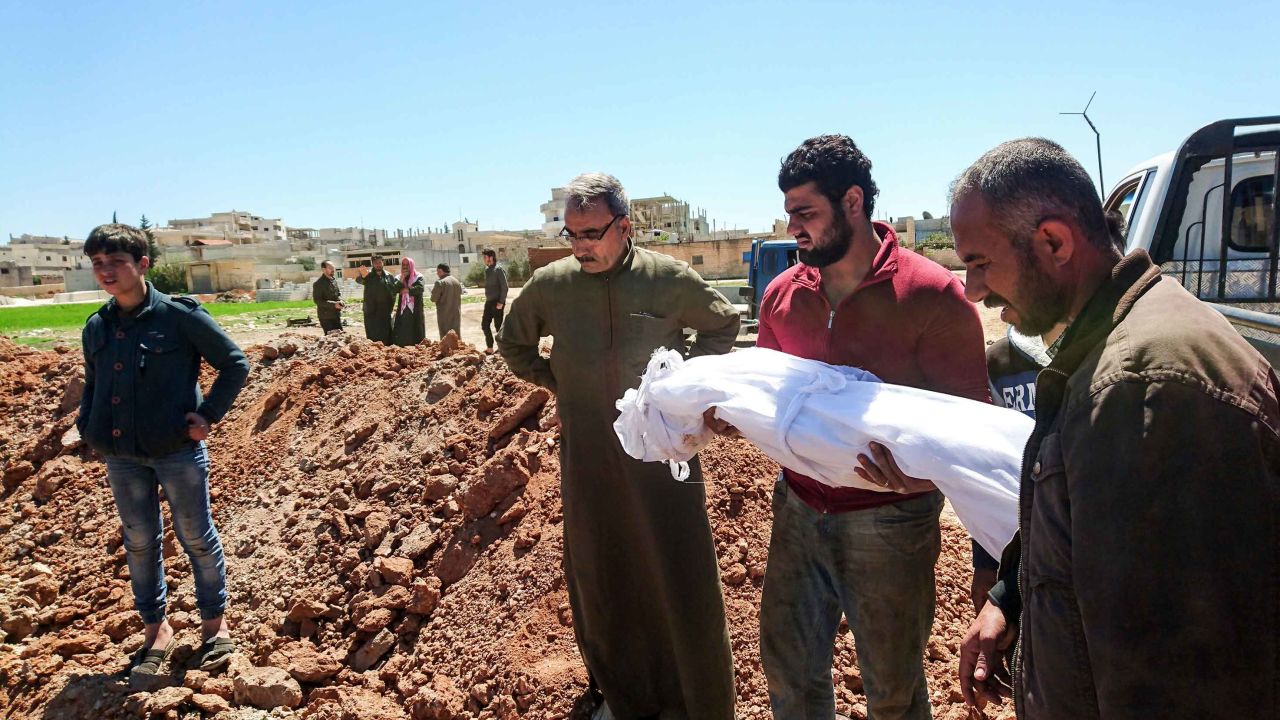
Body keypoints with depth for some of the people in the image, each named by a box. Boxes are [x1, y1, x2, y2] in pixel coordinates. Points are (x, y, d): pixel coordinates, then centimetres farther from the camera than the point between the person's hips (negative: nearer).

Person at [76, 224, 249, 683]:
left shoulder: (179, 316, -11)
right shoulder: (96, 327, 4)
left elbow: (235, 365, -5)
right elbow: (92, 385, 19)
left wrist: (207, 415, -10)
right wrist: (88, 427, 4)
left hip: (178, 450, -5)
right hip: (121, 457, 5)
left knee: (195, 537, 7)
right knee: (139, 542, 14)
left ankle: (215, 622, 24)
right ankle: (155, 629, 30)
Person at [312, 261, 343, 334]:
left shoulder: (334, 279, 8)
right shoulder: (318, 284, -14)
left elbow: (339, 292, 20)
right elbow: (318, 300, -18)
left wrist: (340, 300, -4)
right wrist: (334, 304, -24)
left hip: (336, 314, 7)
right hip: (326, 316, -7)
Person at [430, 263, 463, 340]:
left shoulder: (440, 283, -13)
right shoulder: (457, 282, 8)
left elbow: (433, 298, -12)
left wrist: (433, 289, 5)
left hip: (445, 315, -6)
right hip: (456, 314, 6)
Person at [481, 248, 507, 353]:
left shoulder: (498, 269, -13)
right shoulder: (486, 269, 11)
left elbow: (504, 287, -16)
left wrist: (501, 302, -20)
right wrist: (487, 298, 13)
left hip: (497, 302, -8)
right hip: (489, 302, 8)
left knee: (498, 326, -2)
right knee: (484, 324, 9)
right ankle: (489, 347, 17)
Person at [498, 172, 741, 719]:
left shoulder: (668, 278, -7)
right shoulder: (550, 285, -2)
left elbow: (723, 322, 10)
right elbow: (512, 343, 16)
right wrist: (554, 383, 4)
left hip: (662, 452, -2)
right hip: (586, 458, 2)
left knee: (680, 579, 5)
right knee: (600, 581, 15)